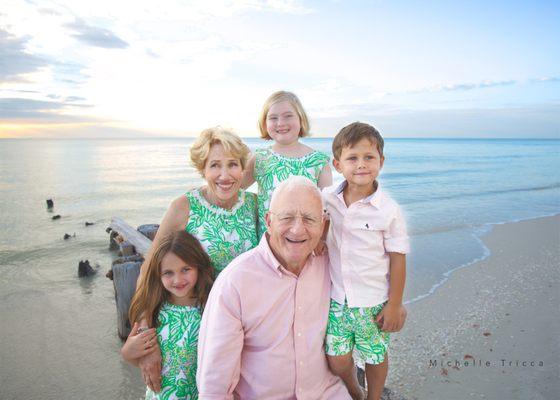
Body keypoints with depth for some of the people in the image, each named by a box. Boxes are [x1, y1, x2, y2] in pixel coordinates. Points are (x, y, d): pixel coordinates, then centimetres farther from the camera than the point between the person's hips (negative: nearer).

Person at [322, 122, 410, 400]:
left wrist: (394, 305, -6)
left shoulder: (388, 210, -15)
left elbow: (398, 259, -9)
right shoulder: (326, 199, -6)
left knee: (375, 356, 16)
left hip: (373, 301, -2)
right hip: (336, 297, 3)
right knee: (337, 360, 7)